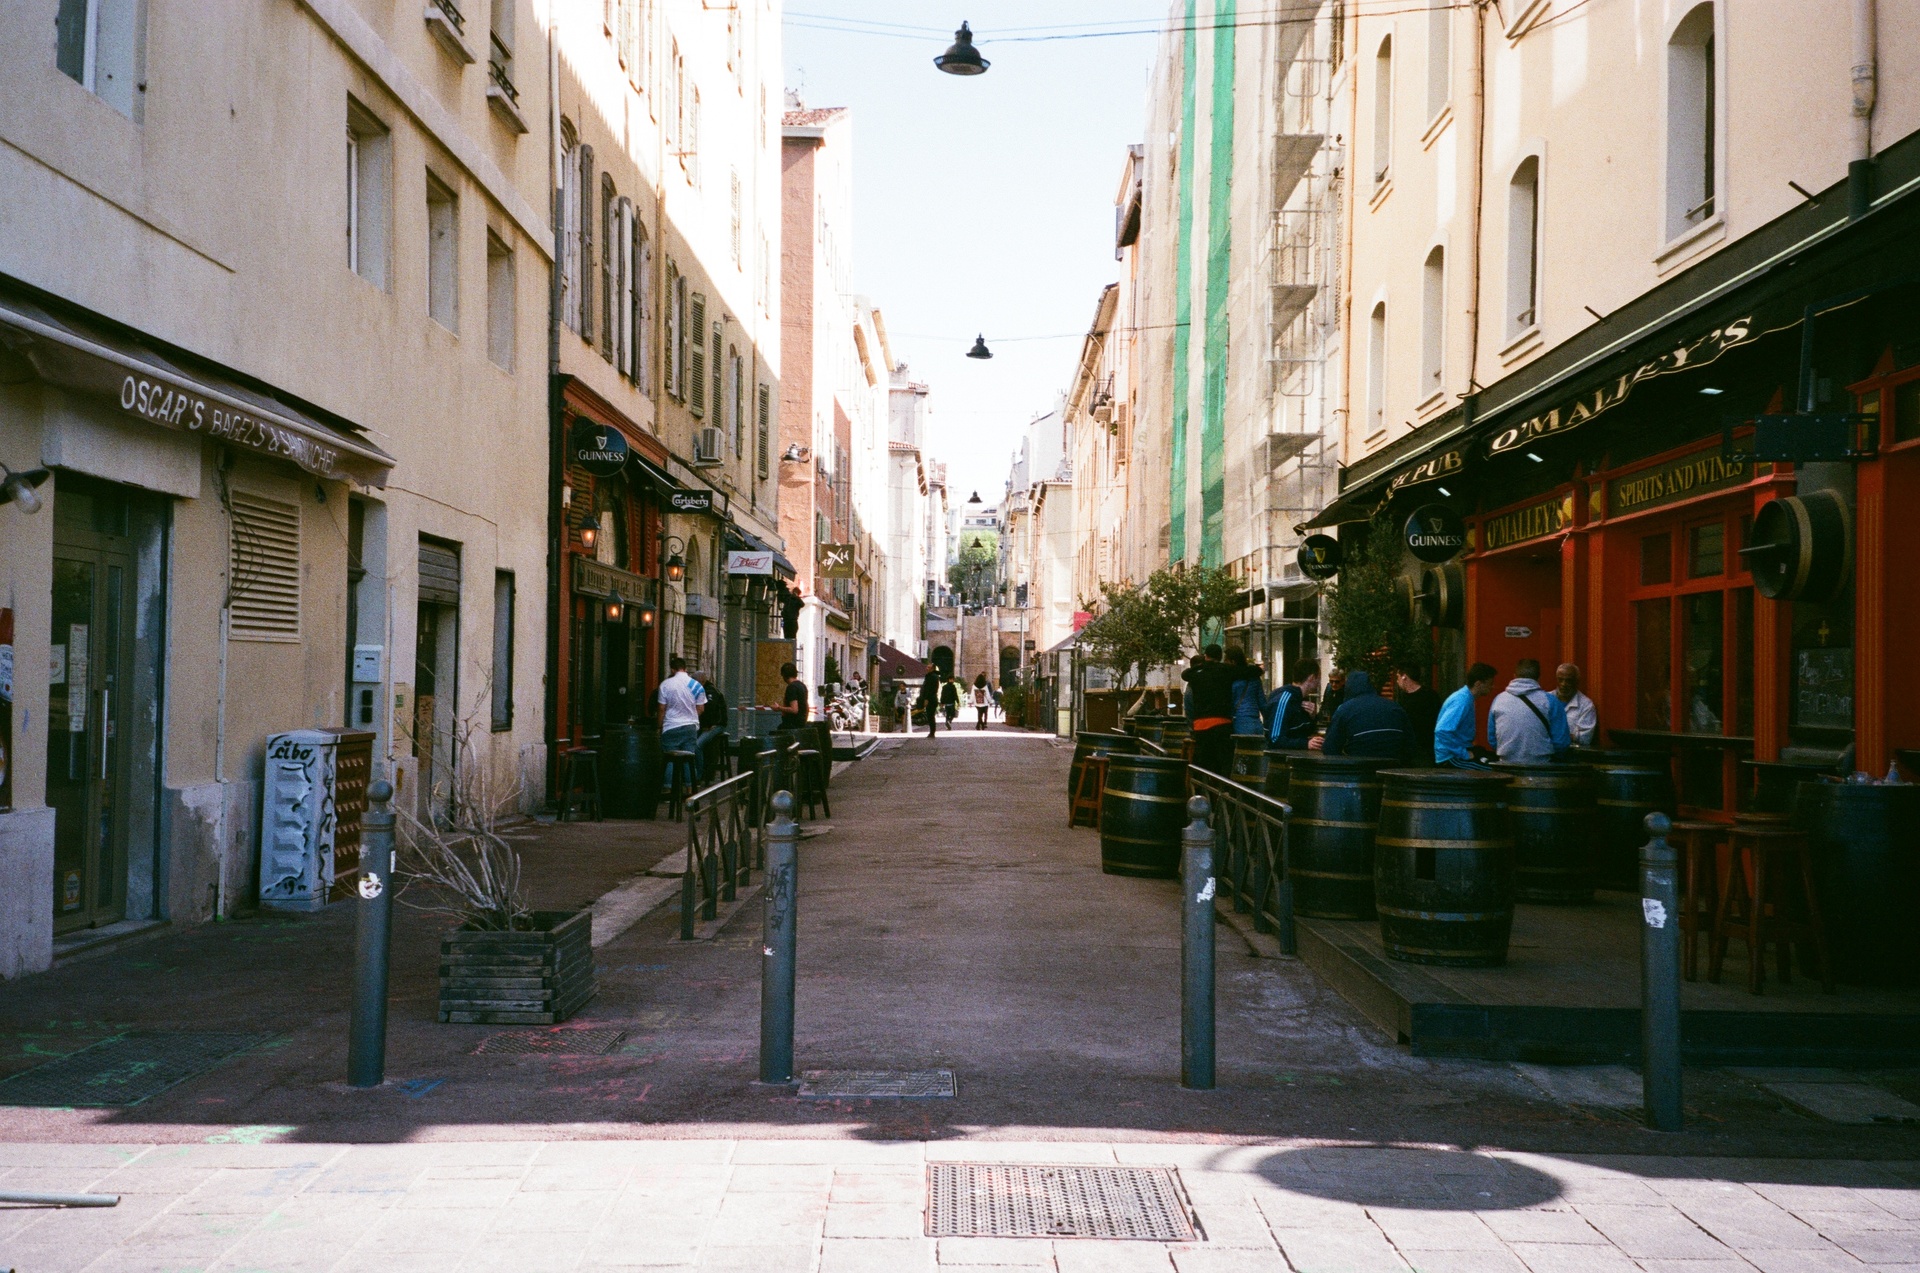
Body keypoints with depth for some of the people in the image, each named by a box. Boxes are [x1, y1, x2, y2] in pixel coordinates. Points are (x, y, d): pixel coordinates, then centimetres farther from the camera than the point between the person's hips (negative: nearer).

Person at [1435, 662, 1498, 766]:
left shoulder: (1467, 698, 12)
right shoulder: (1461, 701, -19)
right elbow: (1442, 731, -30)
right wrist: (1464, 754, -23)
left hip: (1461, 750, 10)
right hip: (1450, 757, -10)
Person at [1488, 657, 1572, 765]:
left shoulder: (1499, 699, 5)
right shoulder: (1550, 701, -3)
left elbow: (1491, 740, 11)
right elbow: (1561, 743, -3)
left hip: (1507, 765, 3)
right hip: (1540, 766, -3)